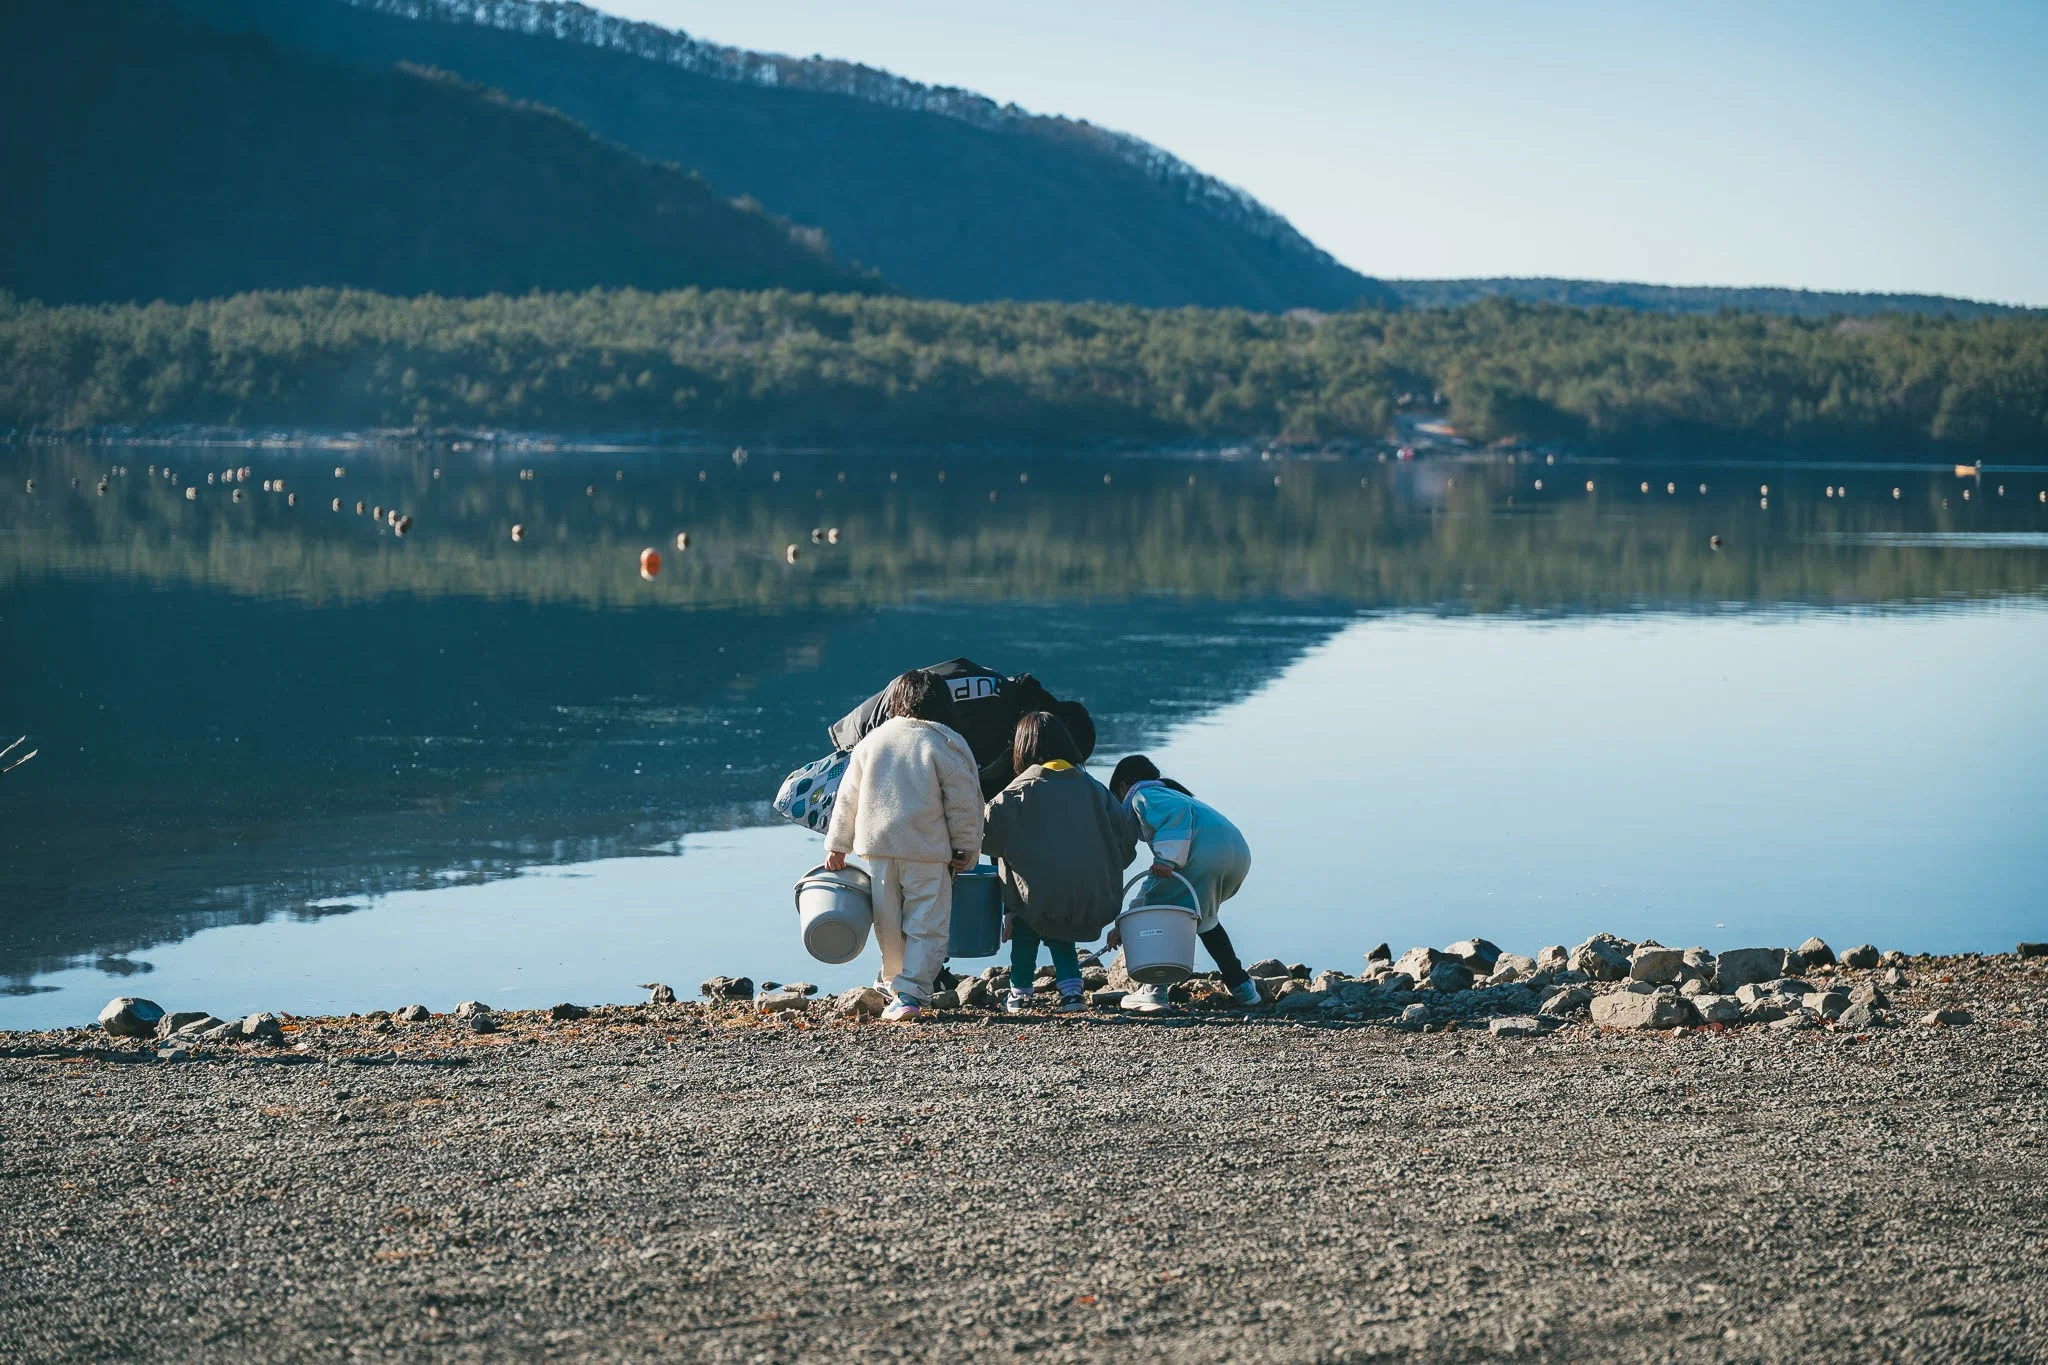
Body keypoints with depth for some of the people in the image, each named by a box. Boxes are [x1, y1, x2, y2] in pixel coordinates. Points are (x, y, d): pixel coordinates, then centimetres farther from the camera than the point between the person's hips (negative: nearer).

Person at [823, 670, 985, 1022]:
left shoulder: (872, 740, 9)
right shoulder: (947, 745, -5)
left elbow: (847, 797, 13)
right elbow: (964, 804, -5)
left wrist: (837, 844, 20)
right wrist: (966, 851, 4)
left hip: (877, 848, 4)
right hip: (927, 850, -4)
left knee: (889, 925, 14)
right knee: (926, 925, 0)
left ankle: (897, 988, 19)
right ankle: (911, 992, -8)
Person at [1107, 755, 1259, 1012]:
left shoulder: (1142, 795, 13)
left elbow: (1176, 811, -13)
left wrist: (1166, 859, -21)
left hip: (1205, 853, -9)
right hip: (1239, 853, 9)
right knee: (1203, 917, 30)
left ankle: (1153, 990, -3)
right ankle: (1241, 985, 29)